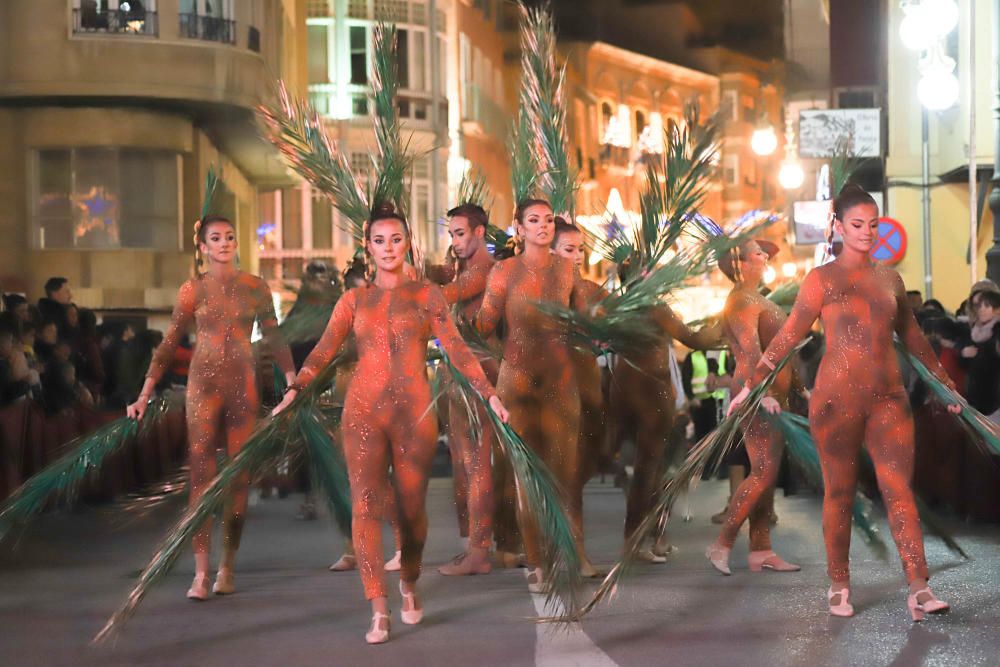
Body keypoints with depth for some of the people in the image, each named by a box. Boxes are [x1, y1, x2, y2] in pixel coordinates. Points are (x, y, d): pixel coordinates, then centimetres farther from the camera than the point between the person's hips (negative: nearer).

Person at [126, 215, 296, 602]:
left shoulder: (254, 288, 5)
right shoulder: (192, 290, 4)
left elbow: (274, 339, 8)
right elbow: (169, 345, 4)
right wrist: (145, 396, -1)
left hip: (243, 384, 1)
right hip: (203, 383, -1)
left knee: (239, 477, 2)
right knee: (201, 475, -4)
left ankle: (227, 567, 10)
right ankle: (201, 572, -6)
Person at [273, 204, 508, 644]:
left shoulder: (426, 295, 7)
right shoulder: (354, 300, 10)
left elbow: (457, 349, 0)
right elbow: (324, 351, 2)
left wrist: (489, 393, -9)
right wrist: (296, 388, -12)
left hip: (414, 411, -1)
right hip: (363, 410, 1)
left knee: (411, 507, 5)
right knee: (365, 506, -9)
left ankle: (409, 586, 32)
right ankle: (379, 611, -9)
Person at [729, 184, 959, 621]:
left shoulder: (890, 279, 12)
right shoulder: (822, 280, 0)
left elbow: (912, 335, 22)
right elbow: (789, 336, 0)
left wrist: (944, 382, 27)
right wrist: (752, 384, -2)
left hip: (889, 398, 3)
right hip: (837, 399, -3)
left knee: (899, 489, -6)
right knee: (839, 493, 4)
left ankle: (919, 590, -11)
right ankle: (838, 586, 14)